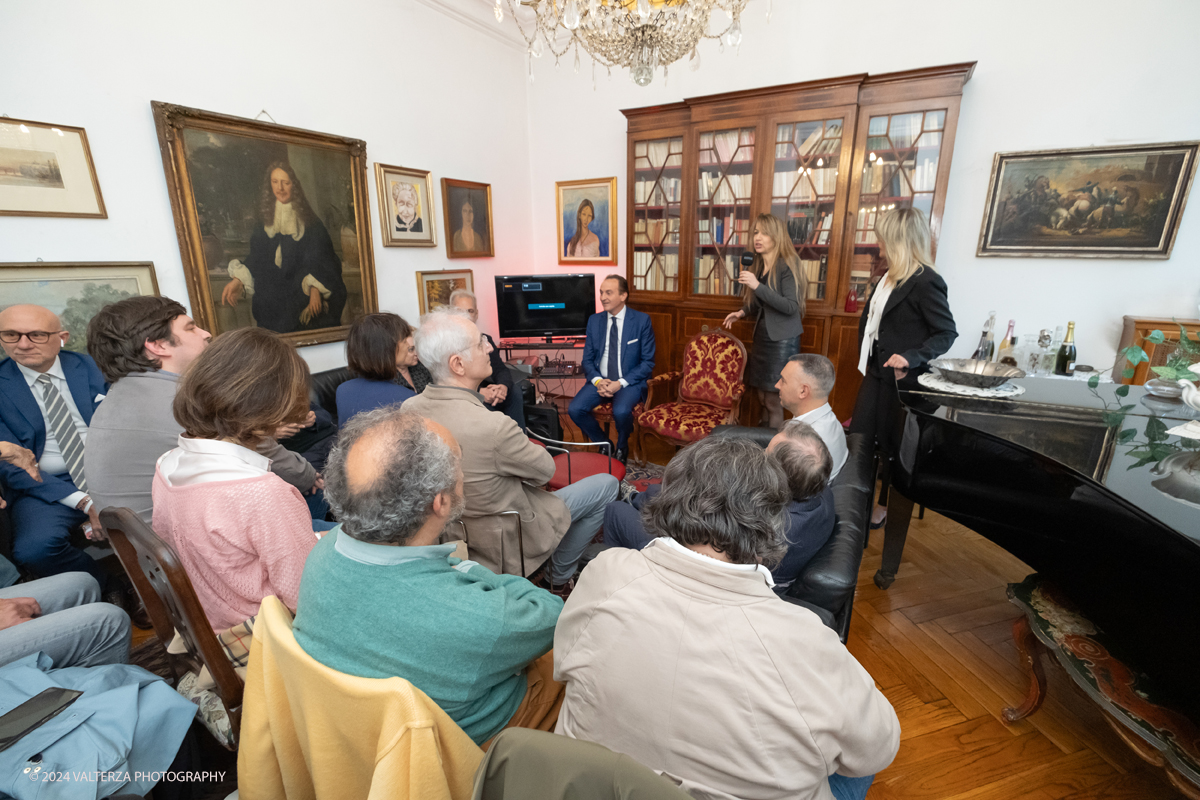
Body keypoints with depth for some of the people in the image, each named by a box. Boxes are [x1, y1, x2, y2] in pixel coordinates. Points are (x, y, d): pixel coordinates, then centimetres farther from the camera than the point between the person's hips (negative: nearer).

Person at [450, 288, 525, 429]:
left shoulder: (485, 339, 13)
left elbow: (500, 369, 3)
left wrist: (503, 386, -22)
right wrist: (479, 392, -30)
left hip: (486, 392, 5)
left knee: (513, 394, -21)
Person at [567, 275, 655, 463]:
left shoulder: (642, 320, -4)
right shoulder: (594, 321, 7)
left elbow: (648, 362, -4)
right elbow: (587, 359, 10)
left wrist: (621, 383, -16)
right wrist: (598, 381, -12)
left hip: (630, 382, -4)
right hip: (600, 380, 4)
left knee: (621, 411, -34)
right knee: (575, 409, -21)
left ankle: (621, 448, 1)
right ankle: (604, 445, 5)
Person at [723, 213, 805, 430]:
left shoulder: (787, 265, -10)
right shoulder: (758, 267, 11)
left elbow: (791, 307, -20)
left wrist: (757, 286, -25)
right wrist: (743, 312, 4)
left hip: (782, 340, -7)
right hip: (762, 336, 7)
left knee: (773, 400, -3)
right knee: (763, 398, 10)